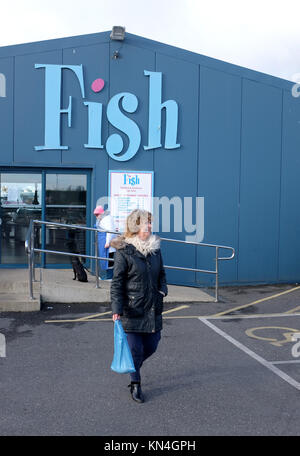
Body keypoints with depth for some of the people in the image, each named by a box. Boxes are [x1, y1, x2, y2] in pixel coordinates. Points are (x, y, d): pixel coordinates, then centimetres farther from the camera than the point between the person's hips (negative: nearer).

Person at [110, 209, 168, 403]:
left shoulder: (155, 248, 7)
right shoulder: (123, 251, -11)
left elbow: (162, 274, 19)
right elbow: (117, 283, -10)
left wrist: (163, 289, 1)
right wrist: (116, 308, -16)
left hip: (153, 309, 6)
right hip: (132, 310, -6)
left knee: (151, 346, 14)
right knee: (135, 349, 4)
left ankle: (133, 365, 44)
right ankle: (135, 385, 26)